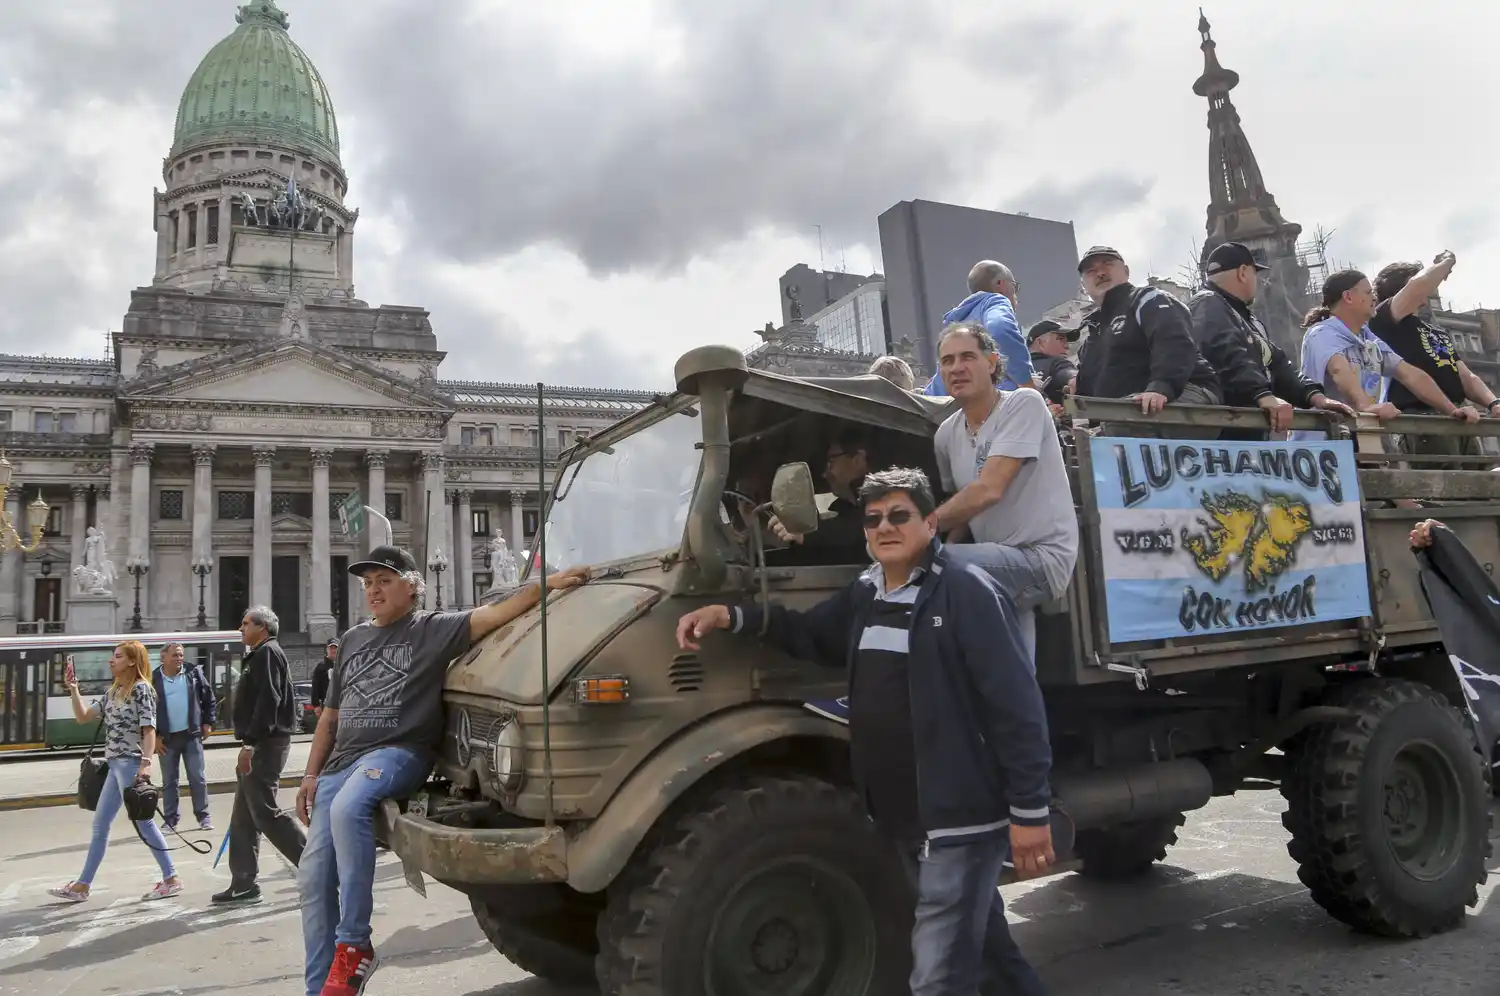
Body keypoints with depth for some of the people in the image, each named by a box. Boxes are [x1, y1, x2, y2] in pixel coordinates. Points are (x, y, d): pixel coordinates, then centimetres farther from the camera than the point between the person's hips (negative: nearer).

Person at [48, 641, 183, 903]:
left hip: (131, 764, -9)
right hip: (115, 765, 9)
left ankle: (171, 879, 3)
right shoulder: (112, 691, 14)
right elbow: (83, 717, 15)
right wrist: (73, 689, 6)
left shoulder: (141, 688, -10)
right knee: (100, 824, 13)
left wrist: (146, 763, -24)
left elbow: (149, 729, -15)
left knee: (142, 822, -4)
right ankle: (82, 885, 22)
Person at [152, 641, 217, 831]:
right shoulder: (153, 681, -3)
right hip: (167, 738, 0)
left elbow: (209, 699, 8)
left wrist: (208, 723, 3)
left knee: (197, 778, 3)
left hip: (192, 735, 1)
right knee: (169, 781, 8)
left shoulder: (194, 674, 2)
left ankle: (203, 816, 11)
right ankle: (170, 820, 17)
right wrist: (154, 736, -3)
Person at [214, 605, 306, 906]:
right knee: (244, 818, 11)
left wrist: (250, 743, -26)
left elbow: (268, 701, -23)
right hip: (259, 745, 11)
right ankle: (244, 884, 16)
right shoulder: (259, 655, 21)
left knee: (265, 812, -9)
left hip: (265, 745, -11)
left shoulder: (267, 653, -12)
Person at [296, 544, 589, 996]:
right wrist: (311, 774, 15)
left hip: (399, 753, -7)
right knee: (314, 876, 1)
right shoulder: (352, 640, 19)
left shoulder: (434, 628, 2)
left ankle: (355, 945, -24)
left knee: (347, 808, -36)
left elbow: (491, 616, -13)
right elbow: (330, 715, 22)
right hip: (341, 761, 7)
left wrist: (545, 585, -27)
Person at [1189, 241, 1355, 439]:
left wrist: (1315, 395, 8)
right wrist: (1264, 396, -36)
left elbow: (1277, 364, 24)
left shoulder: (1248, 319, 28)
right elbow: (1228, 357, -24)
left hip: (1250, 433, 11)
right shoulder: (1208, 306, -6)